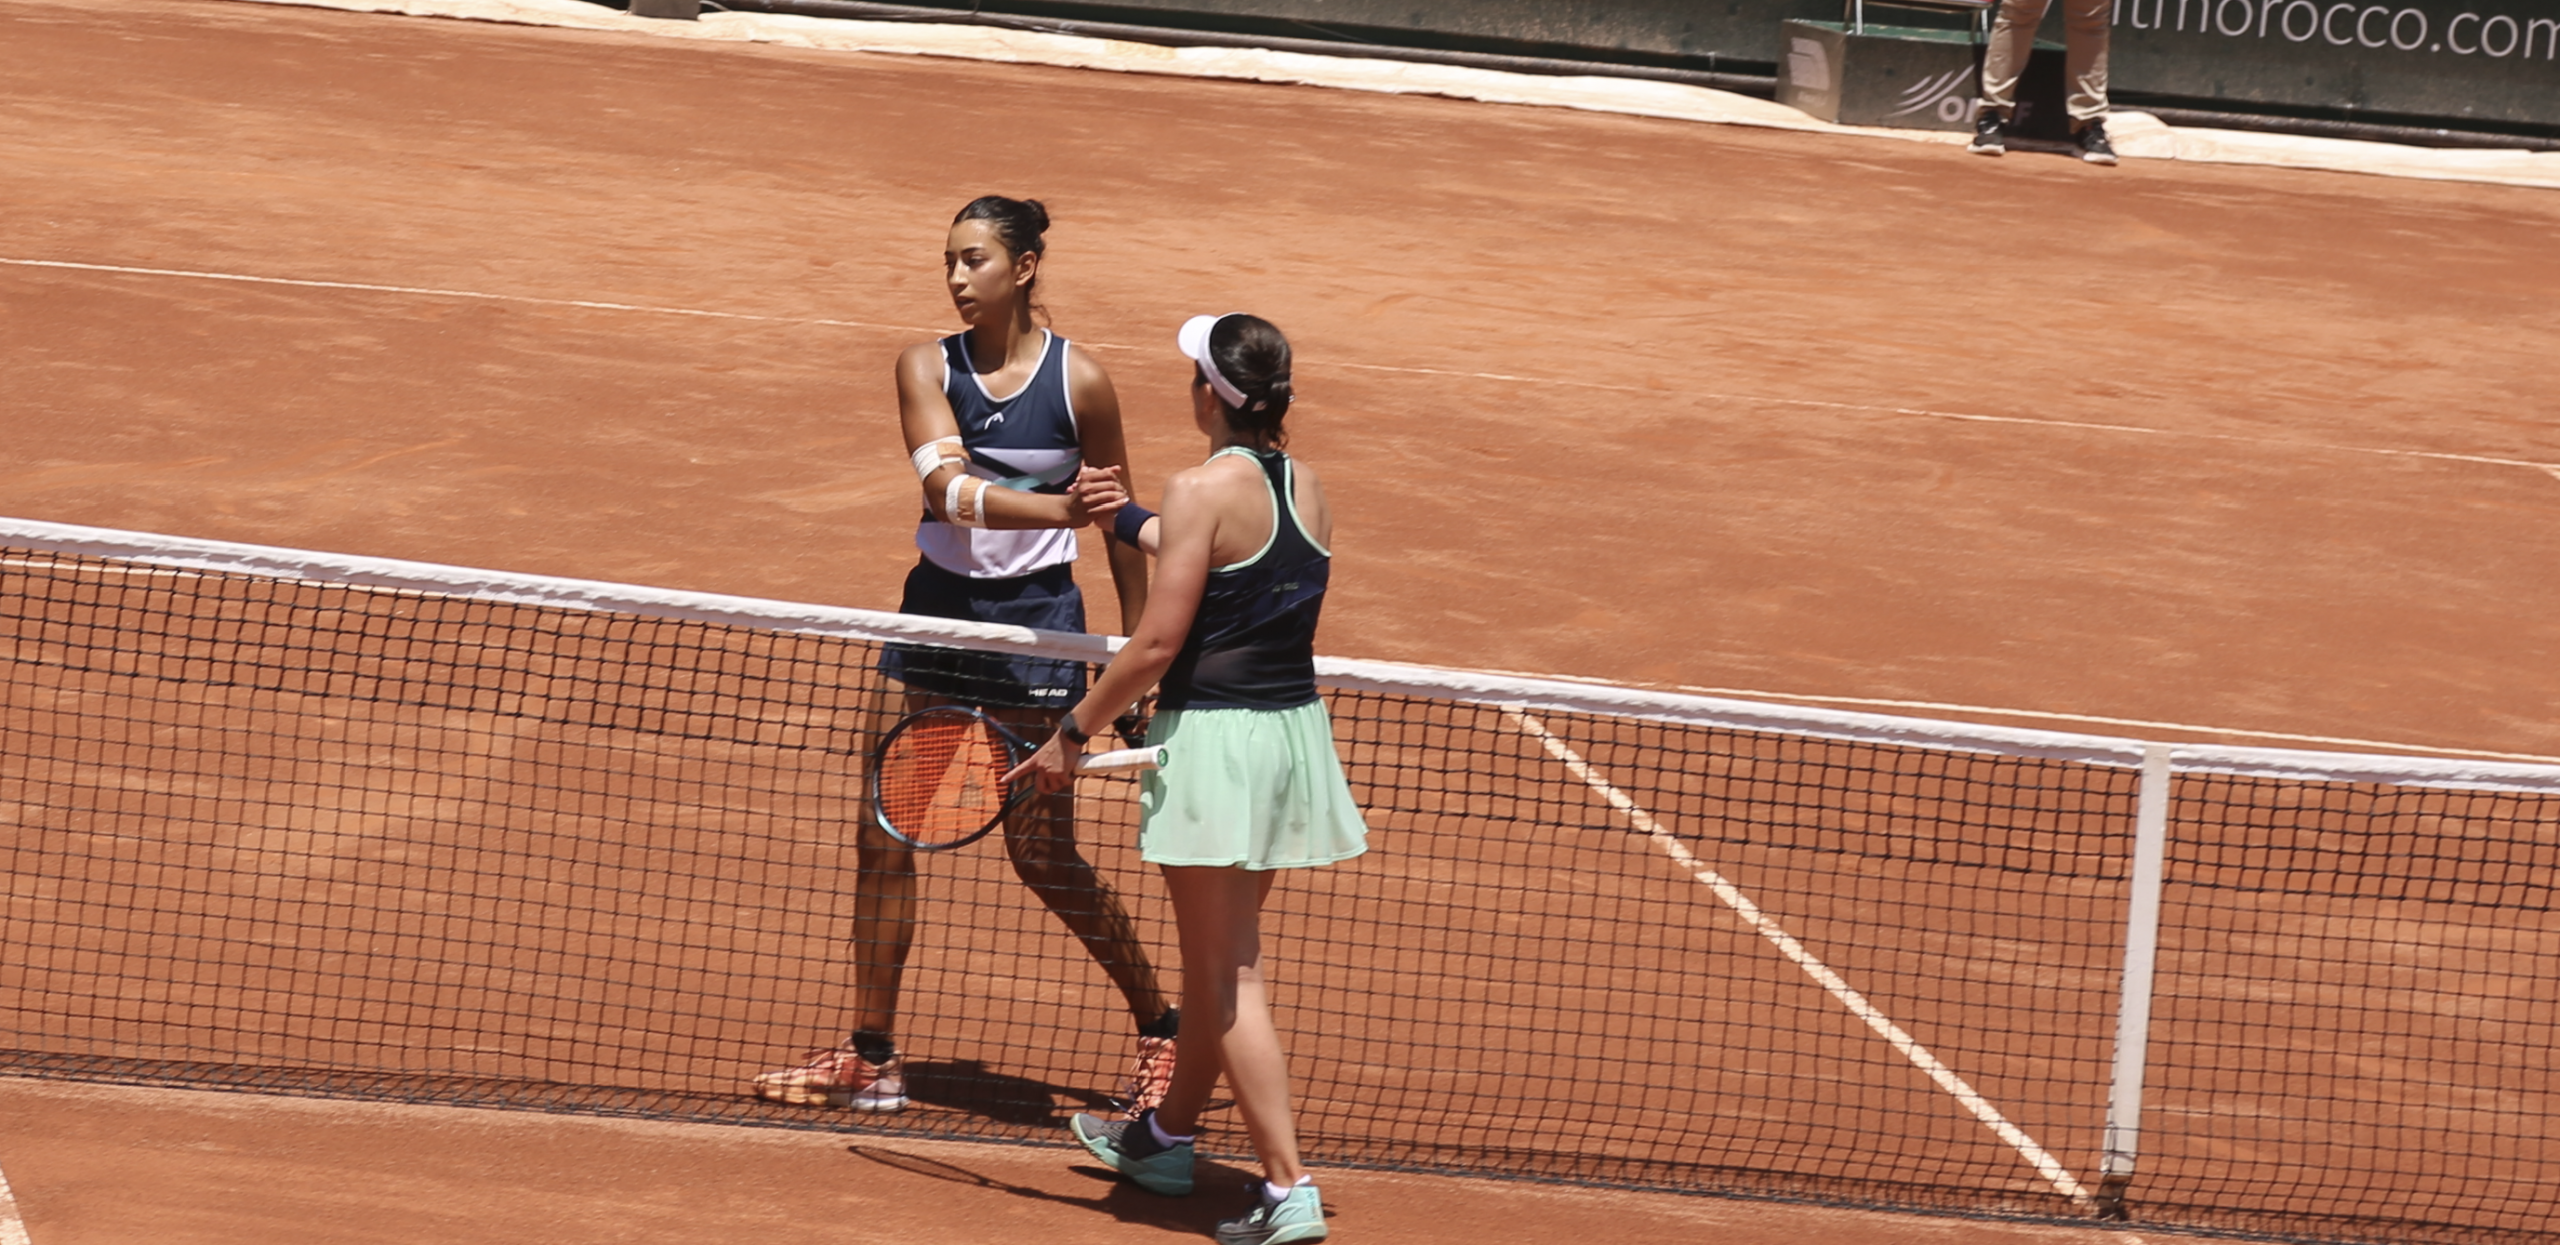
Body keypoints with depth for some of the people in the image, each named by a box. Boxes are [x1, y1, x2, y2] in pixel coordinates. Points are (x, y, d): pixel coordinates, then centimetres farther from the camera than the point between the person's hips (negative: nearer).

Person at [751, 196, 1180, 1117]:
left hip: (1037, 623, -3)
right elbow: (947, 489, -20)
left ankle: (1162, 1026, 18)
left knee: (1043, 857, 0)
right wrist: (1058, 508, -37)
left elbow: (1122, 523, 2)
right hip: (937, 610, 3)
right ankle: (870, 1057, 12)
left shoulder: (1079, 382, -8)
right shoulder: (927, 368, -3)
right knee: (885, 835, 2)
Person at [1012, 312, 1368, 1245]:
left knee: (1228, 973, -3)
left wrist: (1073, 733, -8)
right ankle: (1168, 1135, 39)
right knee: (1219, 955, 23)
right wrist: (1131, 523, 33)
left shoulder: (1203, 489, -15)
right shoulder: (1307, 490, 6)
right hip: (1294, 732, 8)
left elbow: (1157, 644, -17)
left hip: (1213, 739, -8)